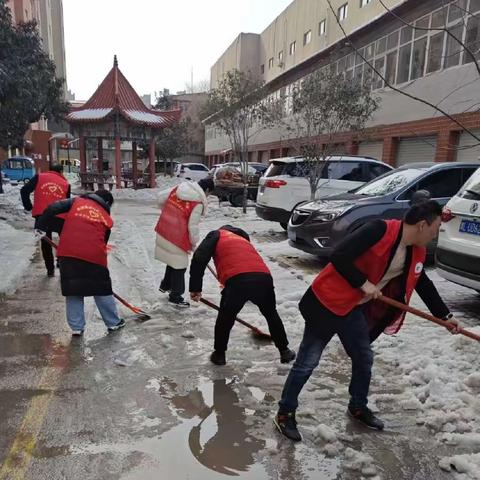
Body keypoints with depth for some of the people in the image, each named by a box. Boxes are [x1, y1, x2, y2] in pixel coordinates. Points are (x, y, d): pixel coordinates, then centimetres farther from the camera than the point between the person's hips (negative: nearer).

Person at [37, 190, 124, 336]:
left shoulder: (76, 201, 15)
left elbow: (52, 209, 3)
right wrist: (99, 259, 27)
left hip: (68, 253, 1)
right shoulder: (107, 219, 15)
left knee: (73, 291, 15)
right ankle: (113, 323, 26)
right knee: (102, 291, 15)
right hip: (93, 256, -1)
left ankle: (76, 327, 20)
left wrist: (41, 227, 10)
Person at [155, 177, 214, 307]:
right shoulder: (198, 203, -17)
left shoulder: (178, 188, 3)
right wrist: (194, 243, 0)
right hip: (178, 238, -8)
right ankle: (175, 297, 18)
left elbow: (160, 198, 11)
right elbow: (192, 226, -15)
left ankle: (165, 285, 43)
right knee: (179, 266, 7)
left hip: (164, 232, 8)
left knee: (173, 261, 27)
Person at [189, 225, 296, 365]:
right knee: (271, 314, 30)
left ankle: (219, 354, 35)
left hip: (237, 280, -4)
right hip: (264, 278, 5)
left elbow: (199, 259, 6)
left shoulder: (216, 235, 22)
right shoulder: (243, 238, 39)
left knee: (225, 318, 22)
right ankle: (284, 351, 40)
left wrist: (195, 288, 10)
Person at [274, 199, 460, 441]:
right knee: (307, 362, 0)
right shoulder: (379, 230, -23)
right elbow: (339, 257, -29)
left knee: (364, 359, 19)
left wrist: (445, 315, 24)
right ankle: (285, 413, 16)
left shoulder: (416, 253, 4)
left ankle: (358, 407, 43)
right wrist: (364, 283, -23)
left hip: (353, 309, 8)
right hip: (326, 301, -8)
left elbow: (424, 285, 20)